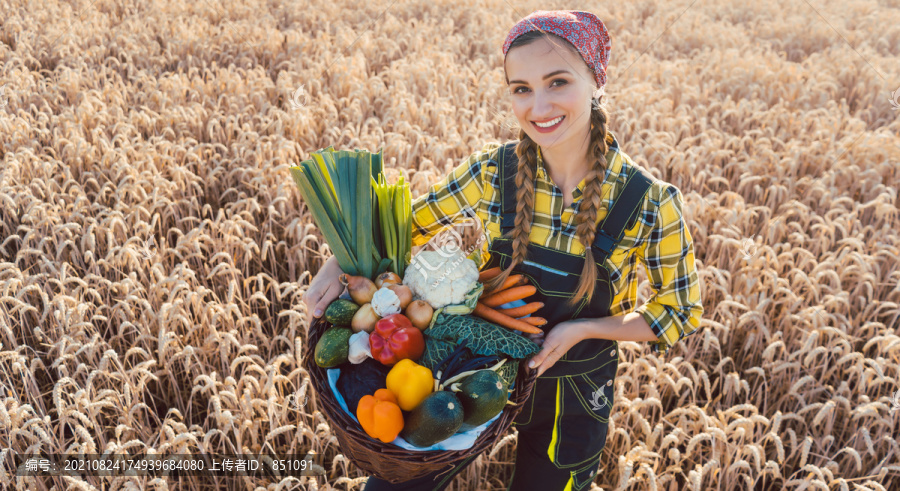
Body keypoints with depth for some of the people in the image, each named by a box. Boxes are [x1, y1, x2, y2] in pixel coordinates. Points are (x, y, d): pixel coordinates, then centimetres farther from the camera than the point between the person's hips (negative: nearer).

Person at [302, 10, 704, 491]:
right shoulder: (493, 170, -15)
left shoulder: (649, 203, -21)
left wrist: (582, 329, -23)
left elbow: (680, 314, -8)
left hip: (573, 392, -1)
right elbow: (410, 221, -1)